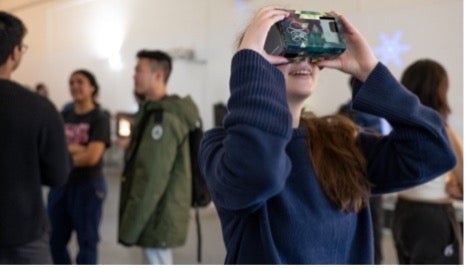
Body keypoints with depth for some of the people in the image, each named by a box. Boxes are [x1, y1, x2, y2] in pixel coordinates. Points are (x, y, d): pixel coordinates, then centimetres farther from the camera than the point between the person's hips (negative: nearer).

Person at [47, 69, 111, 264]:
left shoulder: (100, 118, -7)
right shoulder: (63, 116, 8)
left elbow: (92, 157, -18)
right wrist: (76, 149, -16)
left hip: (88, 185, -5)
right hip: (60, 185, 6)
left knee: (86, 241, 6)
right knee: (55, 240, 14)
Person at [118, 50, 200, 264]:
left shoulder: (163, 118, -19)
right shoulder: (155, 112, 14)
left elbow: (152, 180, -23)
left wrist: (131, 226, -19)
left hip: (158, 216, -10)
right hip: (160, 215, 10)